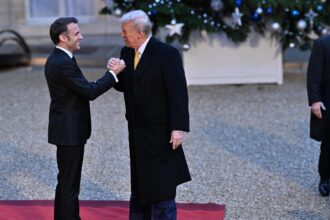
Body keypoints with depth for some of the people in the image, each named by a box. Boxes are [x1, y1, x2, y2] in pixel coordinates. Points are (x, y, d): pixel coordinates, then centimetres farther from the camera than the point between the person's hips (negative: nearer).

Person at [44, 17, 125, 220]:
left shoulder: (57, 60, 10)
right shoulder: (63, 63, -21)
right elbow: (90, 92, -23)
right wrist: (113, 73, -15)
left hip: (66, 129, 10)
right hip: (70, 131, -10)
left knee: (66, 181, 18)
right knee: (70, 184, -3)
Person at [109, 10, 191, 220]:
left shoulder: (167, 53, -16)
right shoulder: (126, 52, 4)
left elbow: (178, 92, -18)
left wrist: (179, 128, -23)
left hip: (161, 130, -7)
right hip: (137, 129, 7)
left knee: (162, 186, 0)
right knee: (139, 181, 18)